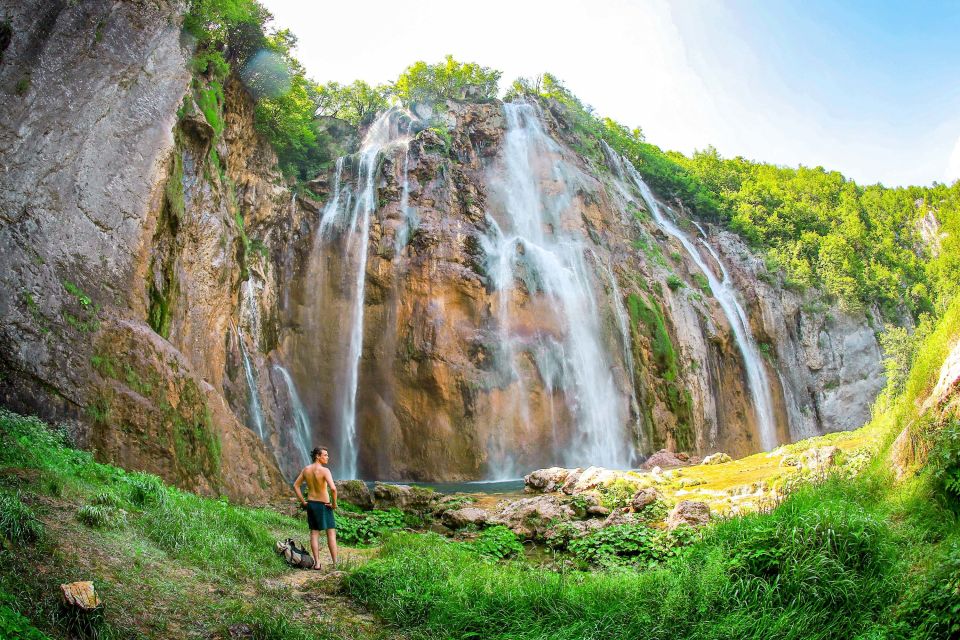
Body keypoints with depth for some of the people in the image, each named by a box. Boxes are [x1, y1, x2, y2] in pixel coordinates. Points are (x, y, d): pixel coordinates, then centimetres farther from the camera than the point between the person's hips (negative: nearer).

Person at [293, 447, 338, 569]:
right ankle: (335, 563, 3)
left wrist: (303, 501, 11)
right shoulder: (325, 470, -19)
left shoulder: (306, 469, 1)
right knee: (331, 533, 3)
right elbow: (333, 488, -30)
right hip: (324, 505, -6)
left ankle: (317, 563, 11)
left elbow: (295, 485, 8)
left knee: (314, 533, 10)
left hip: (310, 504, 6)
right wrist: (334, 503, -15)